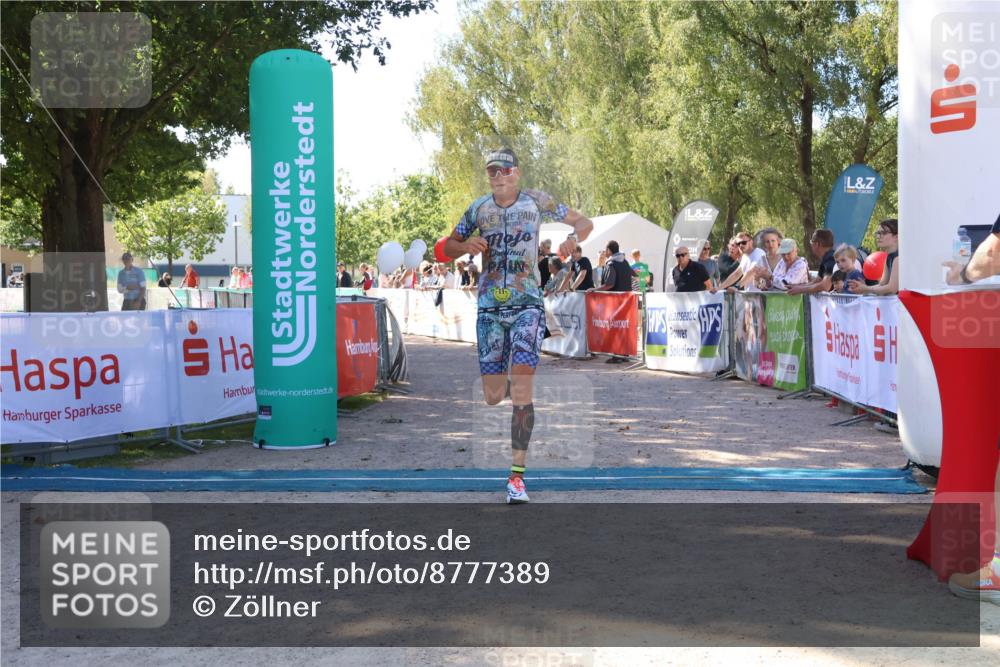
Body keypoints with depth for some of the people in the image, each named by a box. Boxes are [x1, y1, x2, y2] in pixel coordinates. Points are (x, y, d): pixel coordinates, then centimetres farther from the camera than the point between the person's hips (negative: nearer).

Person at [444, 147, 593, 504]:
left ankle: (517, 475, -13)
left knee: (521, 391, -16)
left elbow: (584, 222, 4)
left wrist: (572, 239, -19)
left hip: (527, 304, -3)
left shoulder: (536, 201, -1)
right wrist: (466, 246, -12)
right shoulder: (479, 207, 5)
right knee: (493, 397, 3)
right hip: (489, 308, 3)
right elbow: (448, 247, 11)